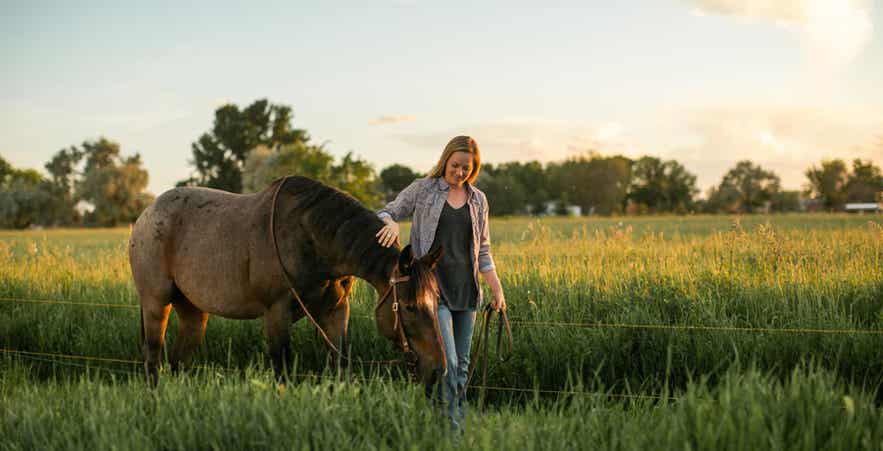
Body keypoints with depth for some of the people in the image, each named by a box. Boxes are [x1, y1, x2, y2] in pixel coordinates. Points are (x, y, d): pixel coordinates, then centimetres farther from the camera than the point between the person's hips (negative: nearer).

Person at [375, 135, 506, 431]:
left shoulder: (478, 200, 12)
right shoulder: (423, 190, 1)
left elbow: (483, 250, 16)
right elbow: (385, 212, 4)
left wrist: (497, 288, 8)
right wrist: (390, 223, -20)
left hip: (466, 291, 5)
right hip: (433, 289, -4)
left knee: (462, 364, 9)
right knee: (447, 362, -15)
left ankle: (459, 425, 18)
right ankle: (449, 427, -12)